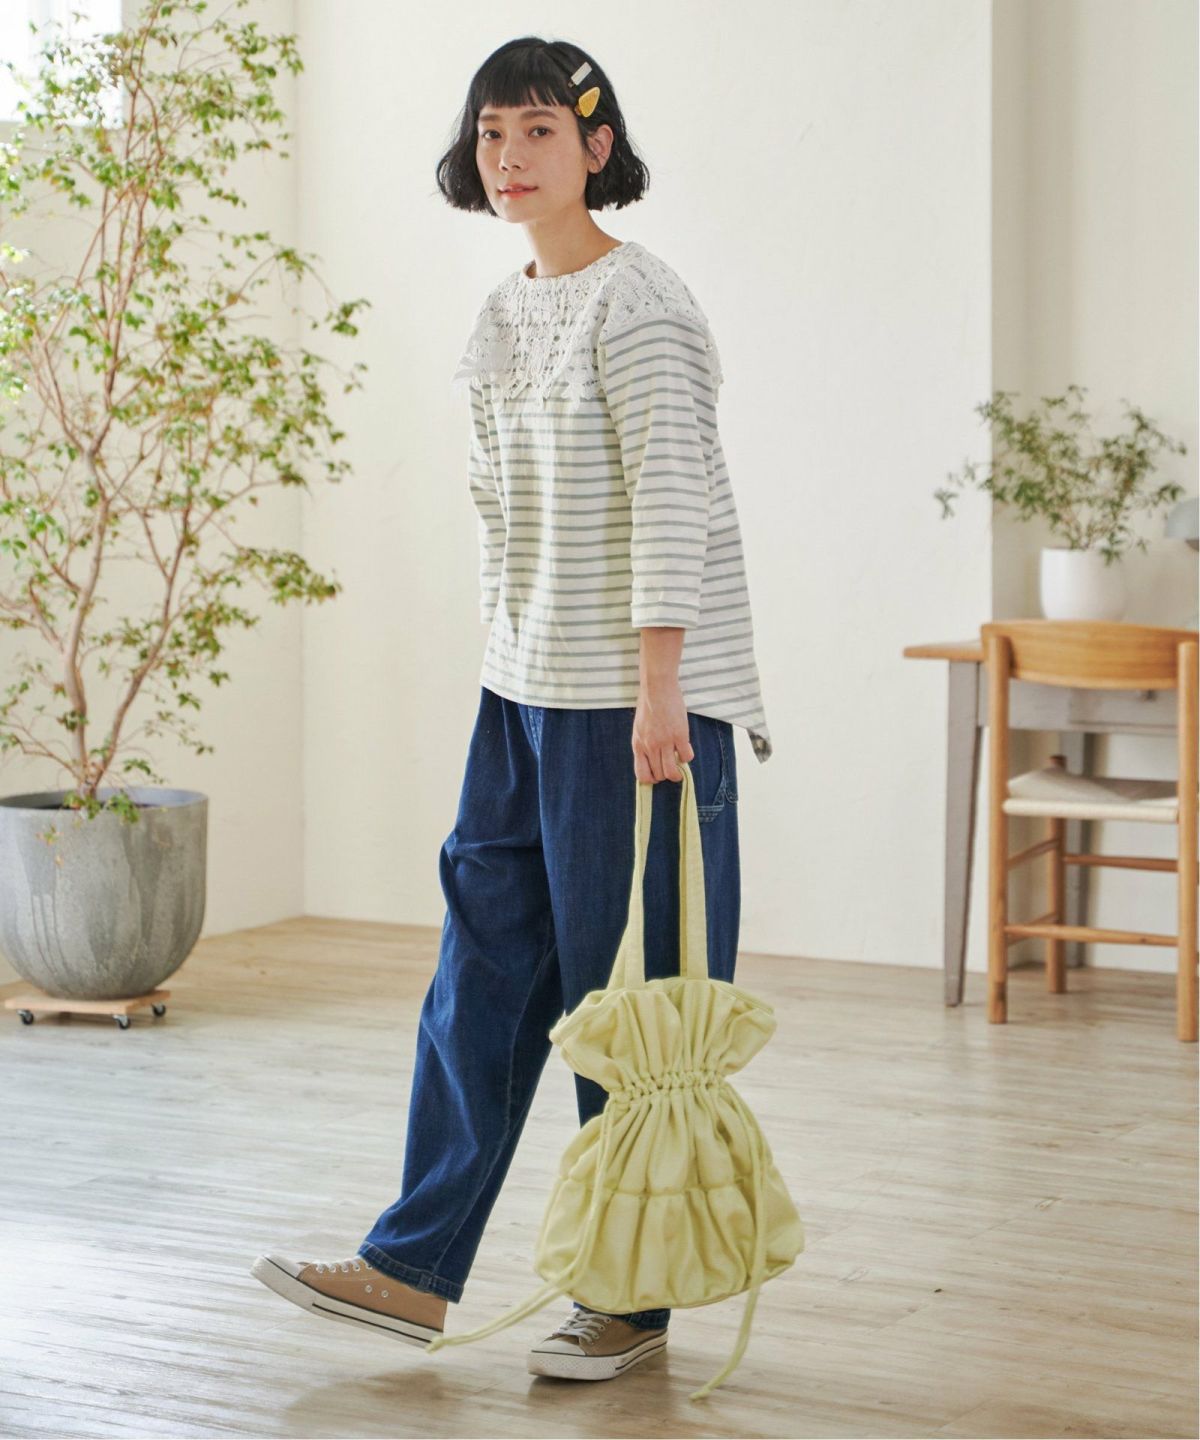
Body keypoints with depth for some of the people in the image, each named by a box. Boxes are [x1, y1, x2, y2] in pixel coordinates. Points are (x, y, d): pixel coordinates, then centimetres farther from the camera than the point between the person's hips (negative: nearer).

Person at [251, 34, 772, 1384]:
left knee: (625, 993, 0)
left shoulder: (635, 305, -12)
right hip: (524, 691, 8)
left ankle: (633, 1297, 12)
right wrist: (510, 669, 18)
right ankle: (416, 1269, 15)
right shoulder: (504, 315, 14)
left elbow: (670, 507, -18)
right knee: (483, 969, 9)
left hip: (634, 695, -8)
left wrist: (656, 692, -21)